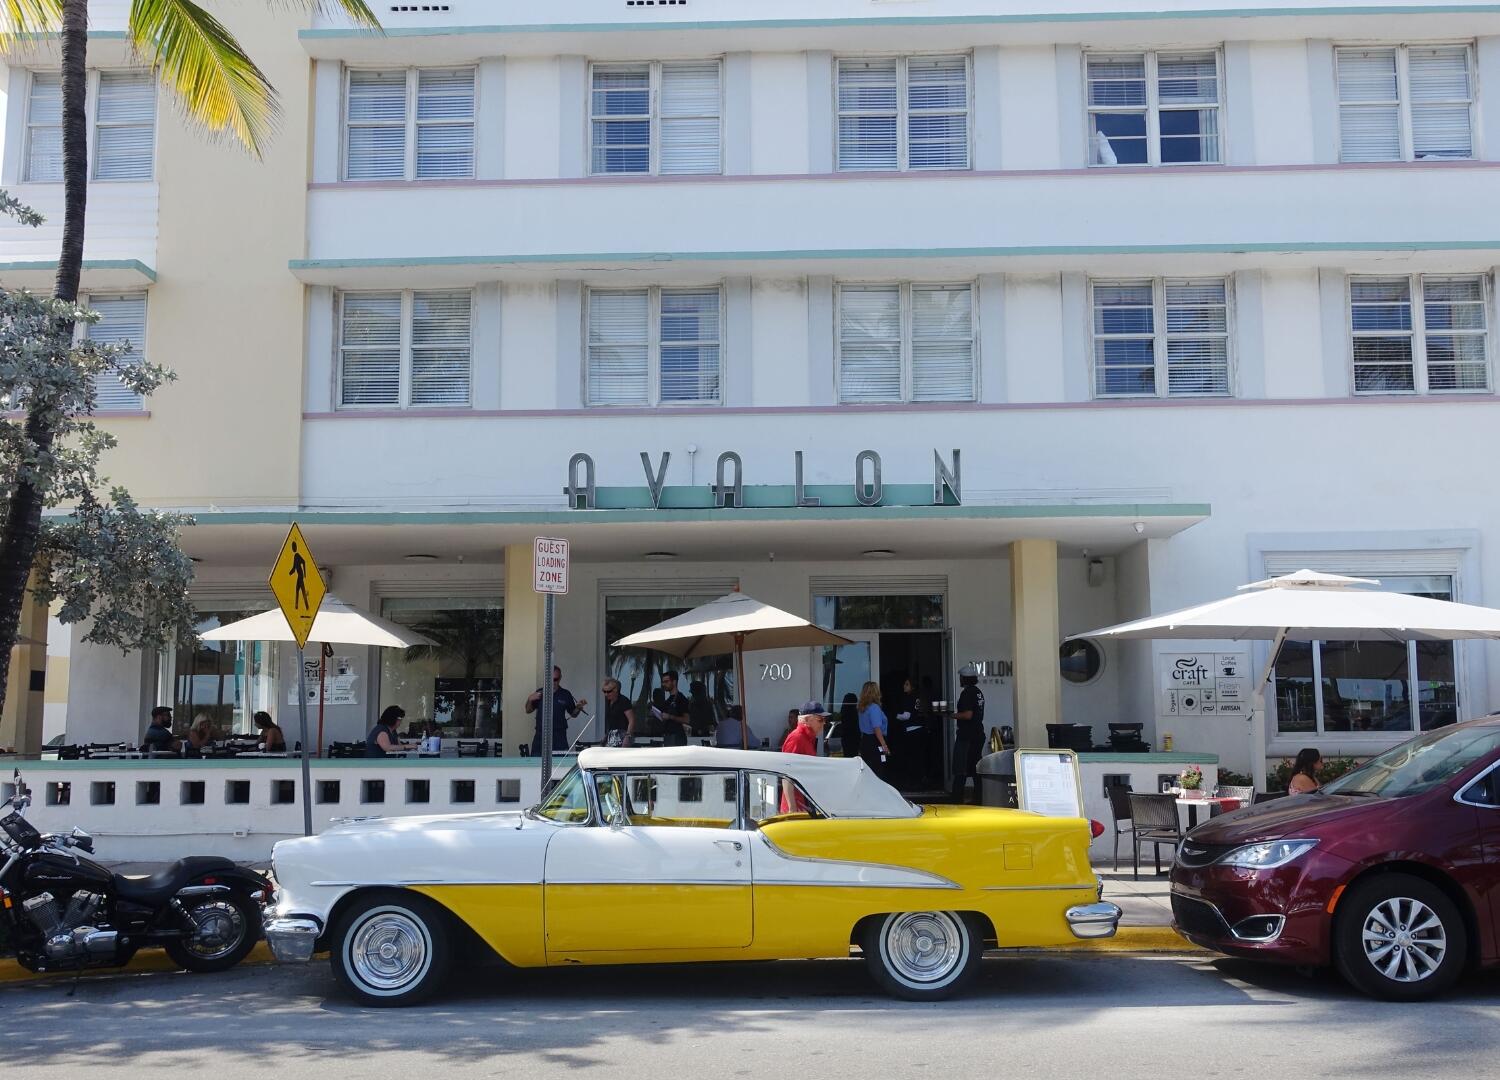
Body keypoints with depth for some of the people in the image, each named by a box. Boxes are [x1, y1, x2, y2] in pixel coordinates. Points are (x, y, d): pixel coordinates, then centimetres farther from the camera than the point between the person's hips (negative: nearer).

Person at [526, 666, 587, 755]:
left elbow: (573, 714, 11)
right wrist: (530, 700, -4)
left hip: (559, 737, -2)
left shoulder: (566, 695, 4)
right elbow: (528, 710, 15)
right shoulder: (539, 693, 8)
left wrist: (579, 707, -9)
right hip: (540, 736, 2)